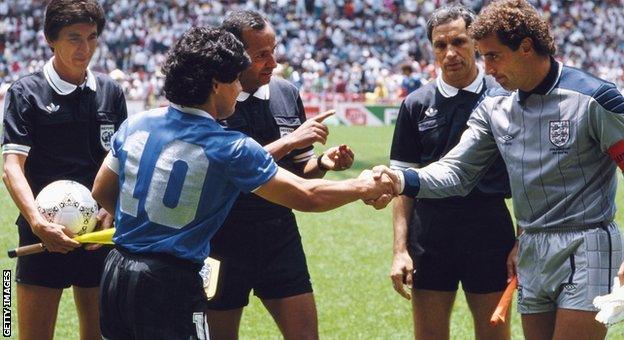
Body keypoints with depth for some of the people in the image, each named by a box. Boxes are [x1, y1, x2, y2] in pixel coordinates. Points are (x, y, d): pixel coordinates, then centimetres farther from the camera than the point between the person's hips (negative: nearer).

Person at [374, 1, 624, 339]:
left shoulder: (593, 98, -13)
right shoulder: (494, 105, 7)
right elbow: (457, 171, 7)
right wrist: (401, 180, -12)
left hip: (586, 248, -6)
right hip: (531, 252, 6)